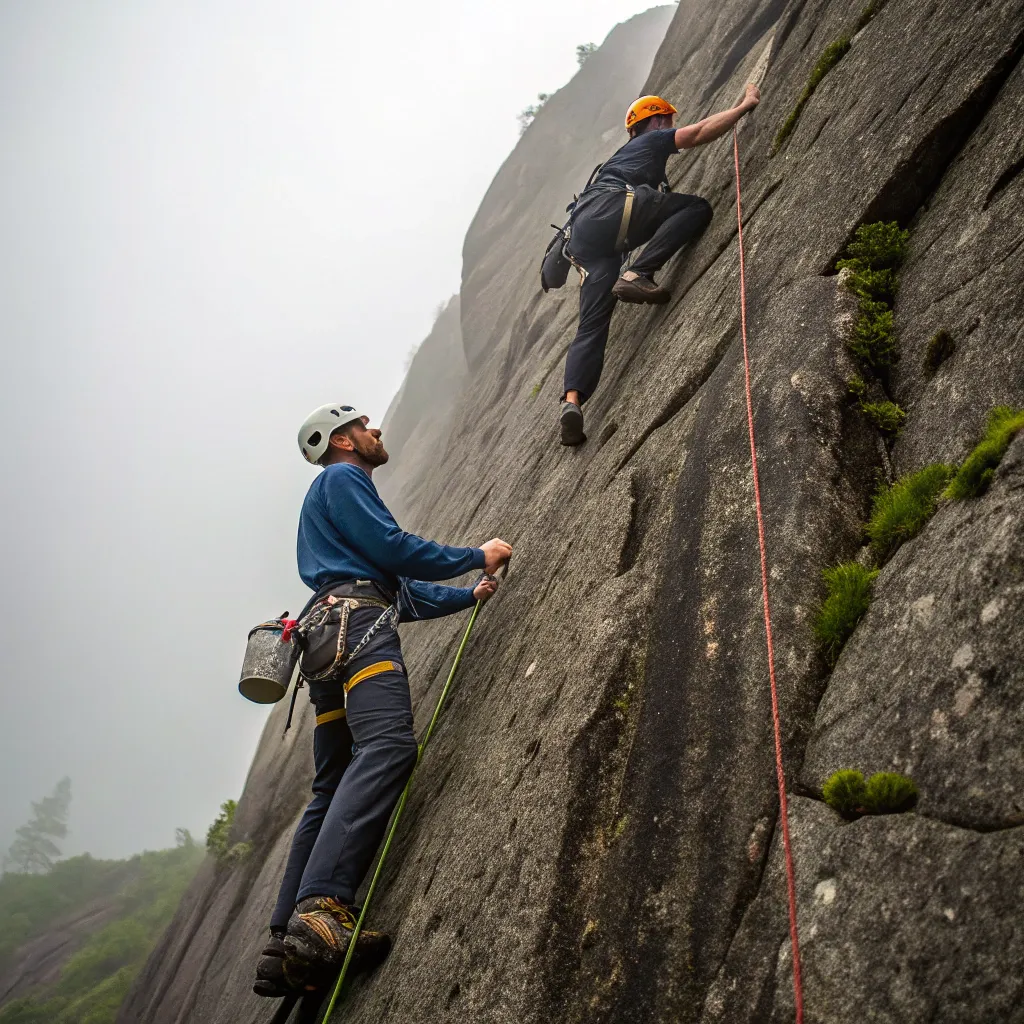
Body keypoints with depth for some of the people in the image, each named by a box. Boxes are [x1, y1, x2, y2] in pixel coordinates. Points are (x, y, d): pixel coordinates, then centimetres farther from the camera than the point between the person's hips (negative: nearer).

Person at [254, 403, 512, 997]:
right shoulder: (342, 477, 8)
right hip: (355, 621, -10)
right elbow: (393, 549, -6)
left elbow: (402, 592, 36)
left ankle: (287, 947, -4)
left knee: (334, 791, 3)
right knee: (387, 747, -29)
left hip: (326, 636, 10)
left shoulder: (339, 489, 37)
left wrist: (470, 596, 35)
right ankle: (323, 907, -45)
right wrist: (477, 557, 5)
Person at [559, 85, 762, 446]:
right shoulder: (653, 140, 22)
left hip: (583, 235, 7)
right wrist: (745, 105, 21)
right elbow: (701, 131, 10)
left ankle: (572, 400, -23)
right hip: (609, 209, -7)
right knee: (697, 208, -7)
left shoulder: (620, 156, 44)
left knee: (592, 324, -2)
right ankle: (637, 274, -23)